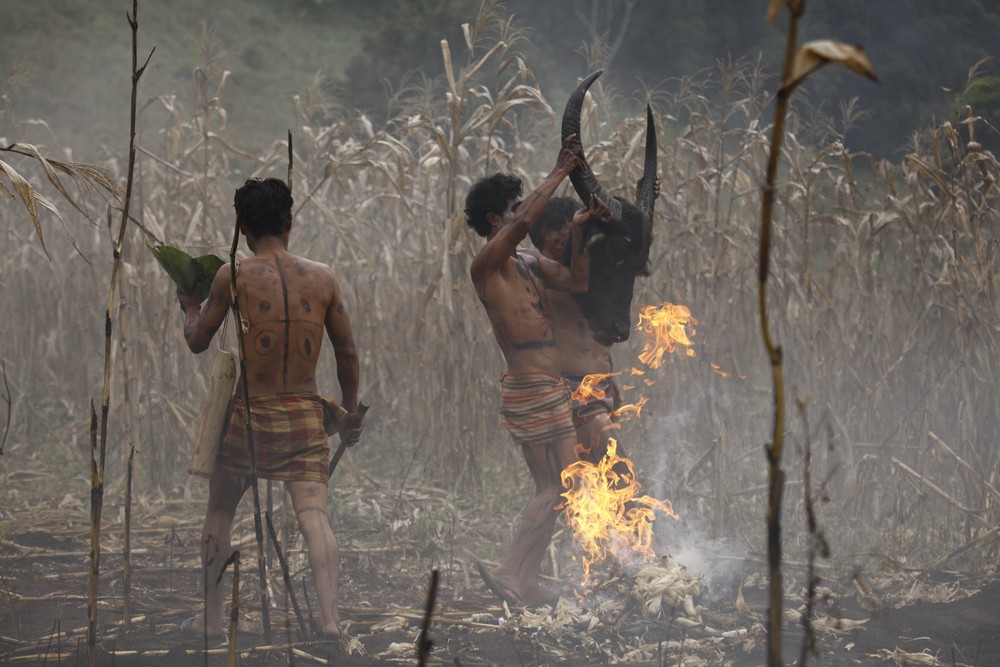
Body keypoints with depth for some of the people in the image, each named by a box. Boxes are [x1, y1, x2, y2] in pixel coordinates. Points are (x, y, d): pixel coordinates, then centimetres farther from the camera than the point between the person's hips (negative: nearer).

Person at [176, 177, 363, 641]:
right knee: (314, 517, -6)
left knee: (219, 516, 17)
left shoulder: (233, 277, -7)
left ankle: (211, 620, 24)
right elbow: (347, 352, 7)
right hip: (306, 418, 1)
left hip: (249, 414, -1)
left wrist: (190, 307, 27)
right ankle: (329, 618, -22)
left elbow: (197, 342, 5)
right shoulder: (322, 278, 1)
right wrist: (351, 411, 21)